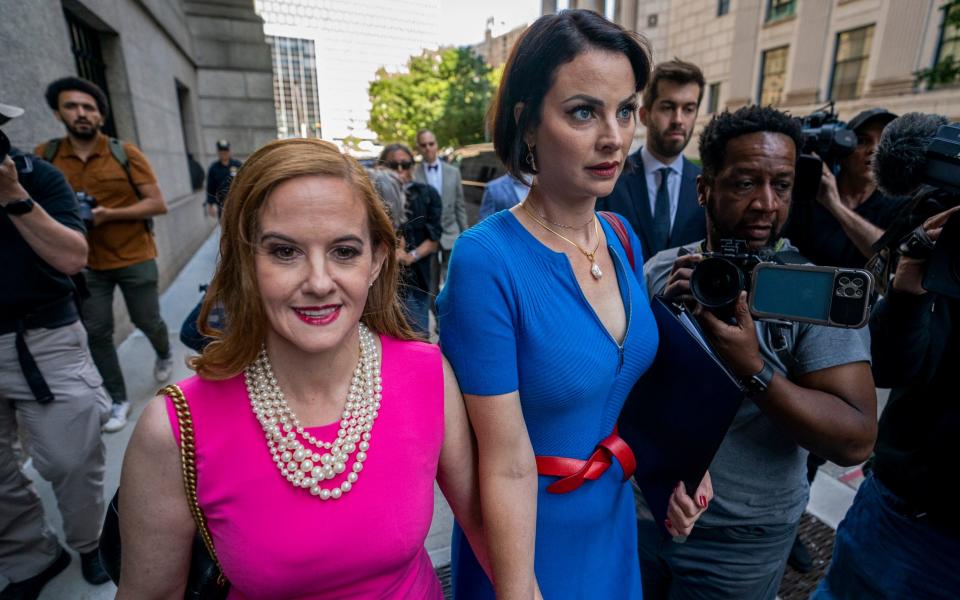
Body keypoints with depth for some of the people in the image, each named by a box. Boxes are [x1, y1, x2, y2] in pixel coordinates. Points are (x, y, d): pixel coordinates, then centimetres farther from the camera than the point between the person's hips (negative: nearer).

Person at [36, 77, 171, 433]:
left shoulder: (125, 154, -7)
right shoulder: (45, 156, 0)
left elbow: (158, 204, -9)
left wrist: (109, 214, -21)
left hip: (135, 259, -2)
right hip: (87, 265, 2)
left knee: (147, 321, 11)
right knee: (96, 333, 5)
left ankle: (164, 355, 45)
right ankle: (119, 400, 20)